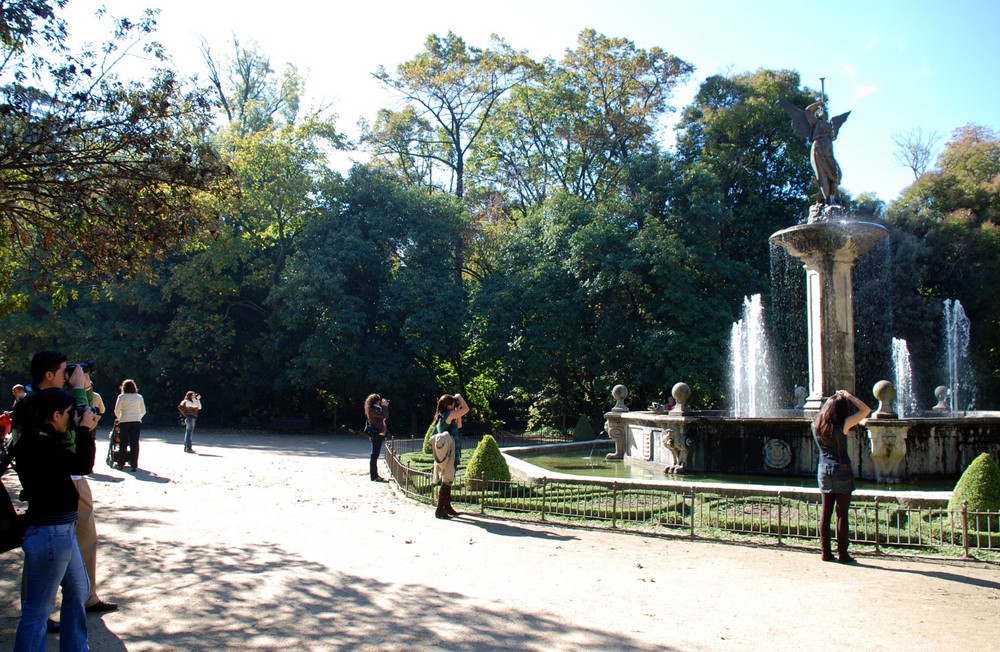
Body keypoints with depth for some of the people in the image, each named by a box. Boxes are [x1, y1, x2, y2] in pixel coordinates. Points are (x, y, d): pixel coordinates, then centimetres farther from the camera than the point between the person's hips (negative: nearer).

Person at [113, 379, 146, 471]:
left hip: (124, 422, -1)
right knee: (135, 444, 0)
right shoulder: (139, 397, 8)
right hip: (137, 422, 1)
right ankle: (134, 465, -4)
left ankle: (121, 464, 15)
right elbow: (143, 411, 9)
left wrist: (120, 418, 18)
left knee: (123, 443, 9)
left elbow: (116, 411, 1)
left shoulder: (122, 397, 1)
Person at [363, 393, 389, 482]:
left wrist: (384, 406, 9)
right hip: (376, 434, -11)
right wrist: (384, 406, -12)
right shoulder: (372, 410, -15)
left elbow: (384, 416, 18)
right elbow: (384, 416, -24)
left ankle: (375, 475, 22)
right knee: (375, 455, -7)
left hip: (378, 434, 11)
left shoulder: (375, 409, 16)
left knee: (375, 455, 15)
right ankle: (373, 476, -4)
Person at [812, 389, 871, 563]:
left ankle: (826, 552, 12)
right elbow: (866, 410, -8)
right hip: (841, 471, -5)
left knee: (826, 512, 9)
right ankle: (842, 553, 5)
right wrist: (848, 396, -1)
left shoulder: (816, 426, 1)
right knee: (842, 513, 1)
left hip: (823, 471, 5)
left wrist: (836, 398, 19)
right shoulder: (842, 425, -13)